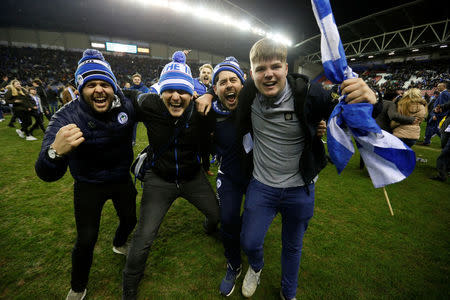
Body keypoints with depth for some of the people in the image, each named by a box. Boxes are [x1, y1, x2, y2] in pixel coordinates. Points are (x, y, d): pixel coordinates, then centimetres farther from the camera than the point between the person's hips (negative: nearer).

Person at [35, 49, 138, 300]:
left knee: (130, 220, 21)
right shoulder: (67, 117, -26)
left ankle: (119, 244, 59)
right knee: (87, 240, 4)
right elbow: (47, 174, -35)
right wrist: (55, 152, -58)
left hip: (122, 179, 3)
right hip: (89, 186, -3)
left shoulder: (126, 106, -18)